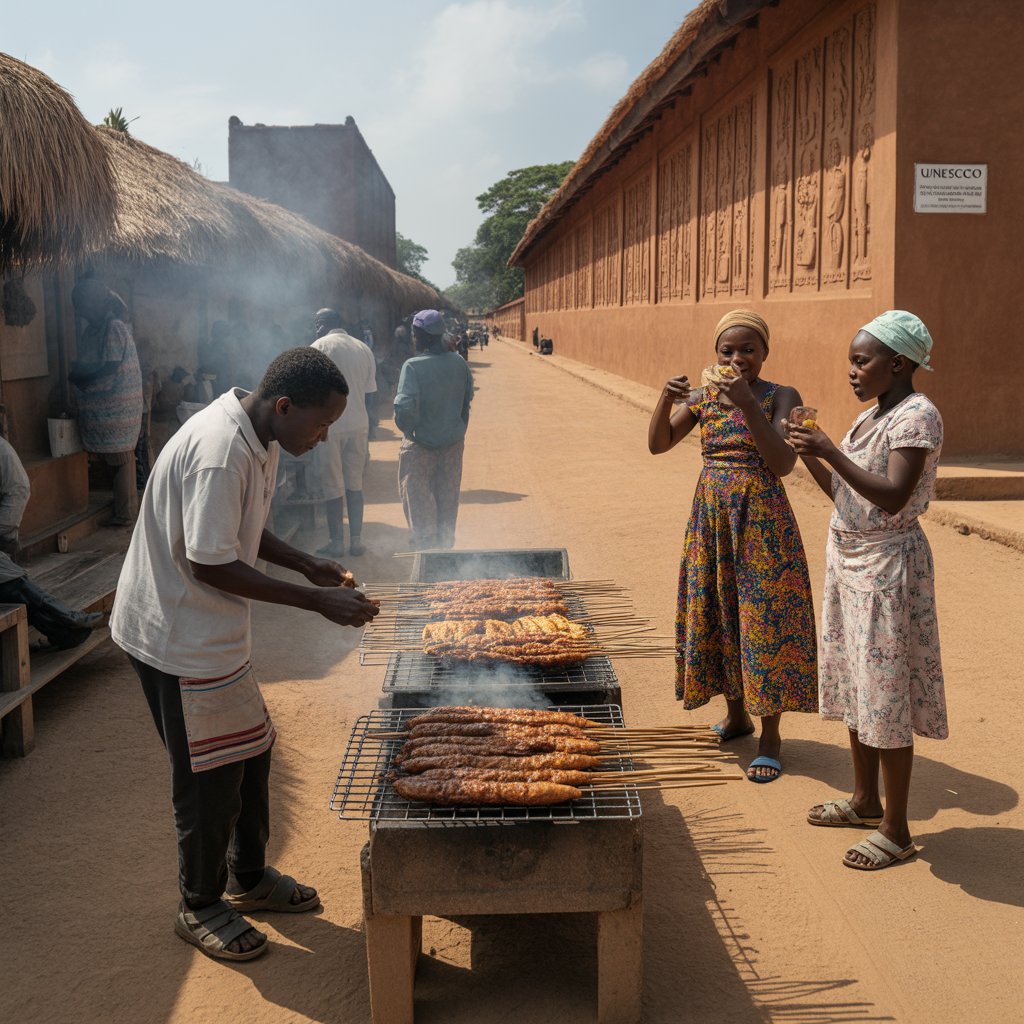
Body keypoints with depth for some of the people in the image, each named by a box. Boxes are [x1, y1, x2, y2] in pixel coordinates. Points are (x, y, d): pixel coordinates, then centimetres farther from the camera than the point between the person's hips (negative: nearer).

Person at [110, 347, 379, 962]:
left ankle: (249, 877, 38)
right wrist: (316, 601, -25)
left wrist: (309, 565, 1)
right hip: (178, 634, -10)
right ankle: (200, 907, 25)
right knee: (210, 774, 4)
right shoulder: (219, 453, -29)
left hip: (215, 628, 10)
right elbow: (211, 566, -28)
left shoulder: (260, 438, 2)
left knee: (252, 751, 19)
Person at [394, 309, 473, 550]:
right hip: (453, 443, 5)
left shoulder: (413, 366, -20)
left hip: (421, 445, -5)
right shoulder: (459, 362, -4)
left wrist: (407, 430, -10)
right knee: (448, 500, 18)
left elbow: (405, 407, -28)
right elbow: (468, 397, 6)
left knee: (419, 502, 10)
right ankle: (446, 546, 30)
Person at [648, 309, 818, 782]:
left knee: (762, 619, -3)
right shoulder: (703, 396, 7)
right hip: (711, 517, 5)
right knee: (714, 614, 11)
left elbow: (782, 464, -19)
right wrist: (666, 399, -17)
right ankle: (736, 714, 30)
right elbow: (658, 444, -1)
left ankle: (770, 736, 8)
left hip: (761, 520, -5)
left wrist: (747, 404, -27)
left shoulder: (780, 397, -6)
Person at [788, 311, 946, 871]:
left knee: (885, 693, -2)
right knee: (855, 683, 18)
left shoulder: (916, 416, -16)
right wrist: (809, 454, 3)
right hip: (849, 558, 9)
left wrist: (833, 453, -31)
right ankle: (865, 800, 34)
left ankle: (896, 830, 11)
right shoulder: (871, 416, 11)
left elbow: (892, 498, -27)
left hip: (887, 565, -9)